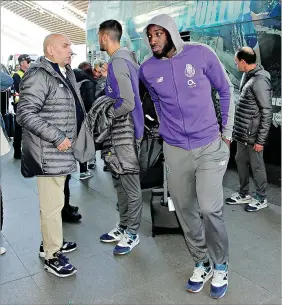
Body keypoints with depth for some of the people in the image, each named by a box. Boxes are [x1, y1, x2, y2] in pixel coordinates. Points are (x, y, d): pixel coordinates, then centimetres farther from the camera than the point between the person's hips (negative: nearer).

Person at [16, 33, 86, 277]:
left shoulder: (67, 74, 16)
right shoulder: (39, 76, -14)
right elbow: (25, 114, -21)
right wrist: (57, 138, -22)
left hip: (64, 151, 9)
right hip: (49, 153, -9)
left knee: (56, 201, 20)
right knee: (53, 204, -1)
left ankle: (51, 242, 36)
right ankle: (52, 255, 14)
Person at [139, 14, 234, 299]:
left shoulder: (201, 53, -6)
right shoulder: (147, 69, 0)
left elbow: (225, 91, 5)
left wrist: (227, 132, 3)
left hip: (210, 146, -2)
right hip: (175, 150, 3)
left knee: (210, 208, -9)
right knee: (185, 211, 8)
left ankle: (220, 265, 18)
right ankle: (201, 262, 31)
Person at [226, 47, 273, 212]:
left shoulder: (260, 81, -21)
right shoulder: (248, 76, 7)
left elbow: (267, 113, -20)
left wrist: (260, 140, -19)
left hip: (253, 136, -9)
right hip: (243, 133, 9)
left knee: (256, 166, 6)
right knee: (241, 161, 18)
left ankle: (261, 199, 25)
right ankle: (244, 194, 35)